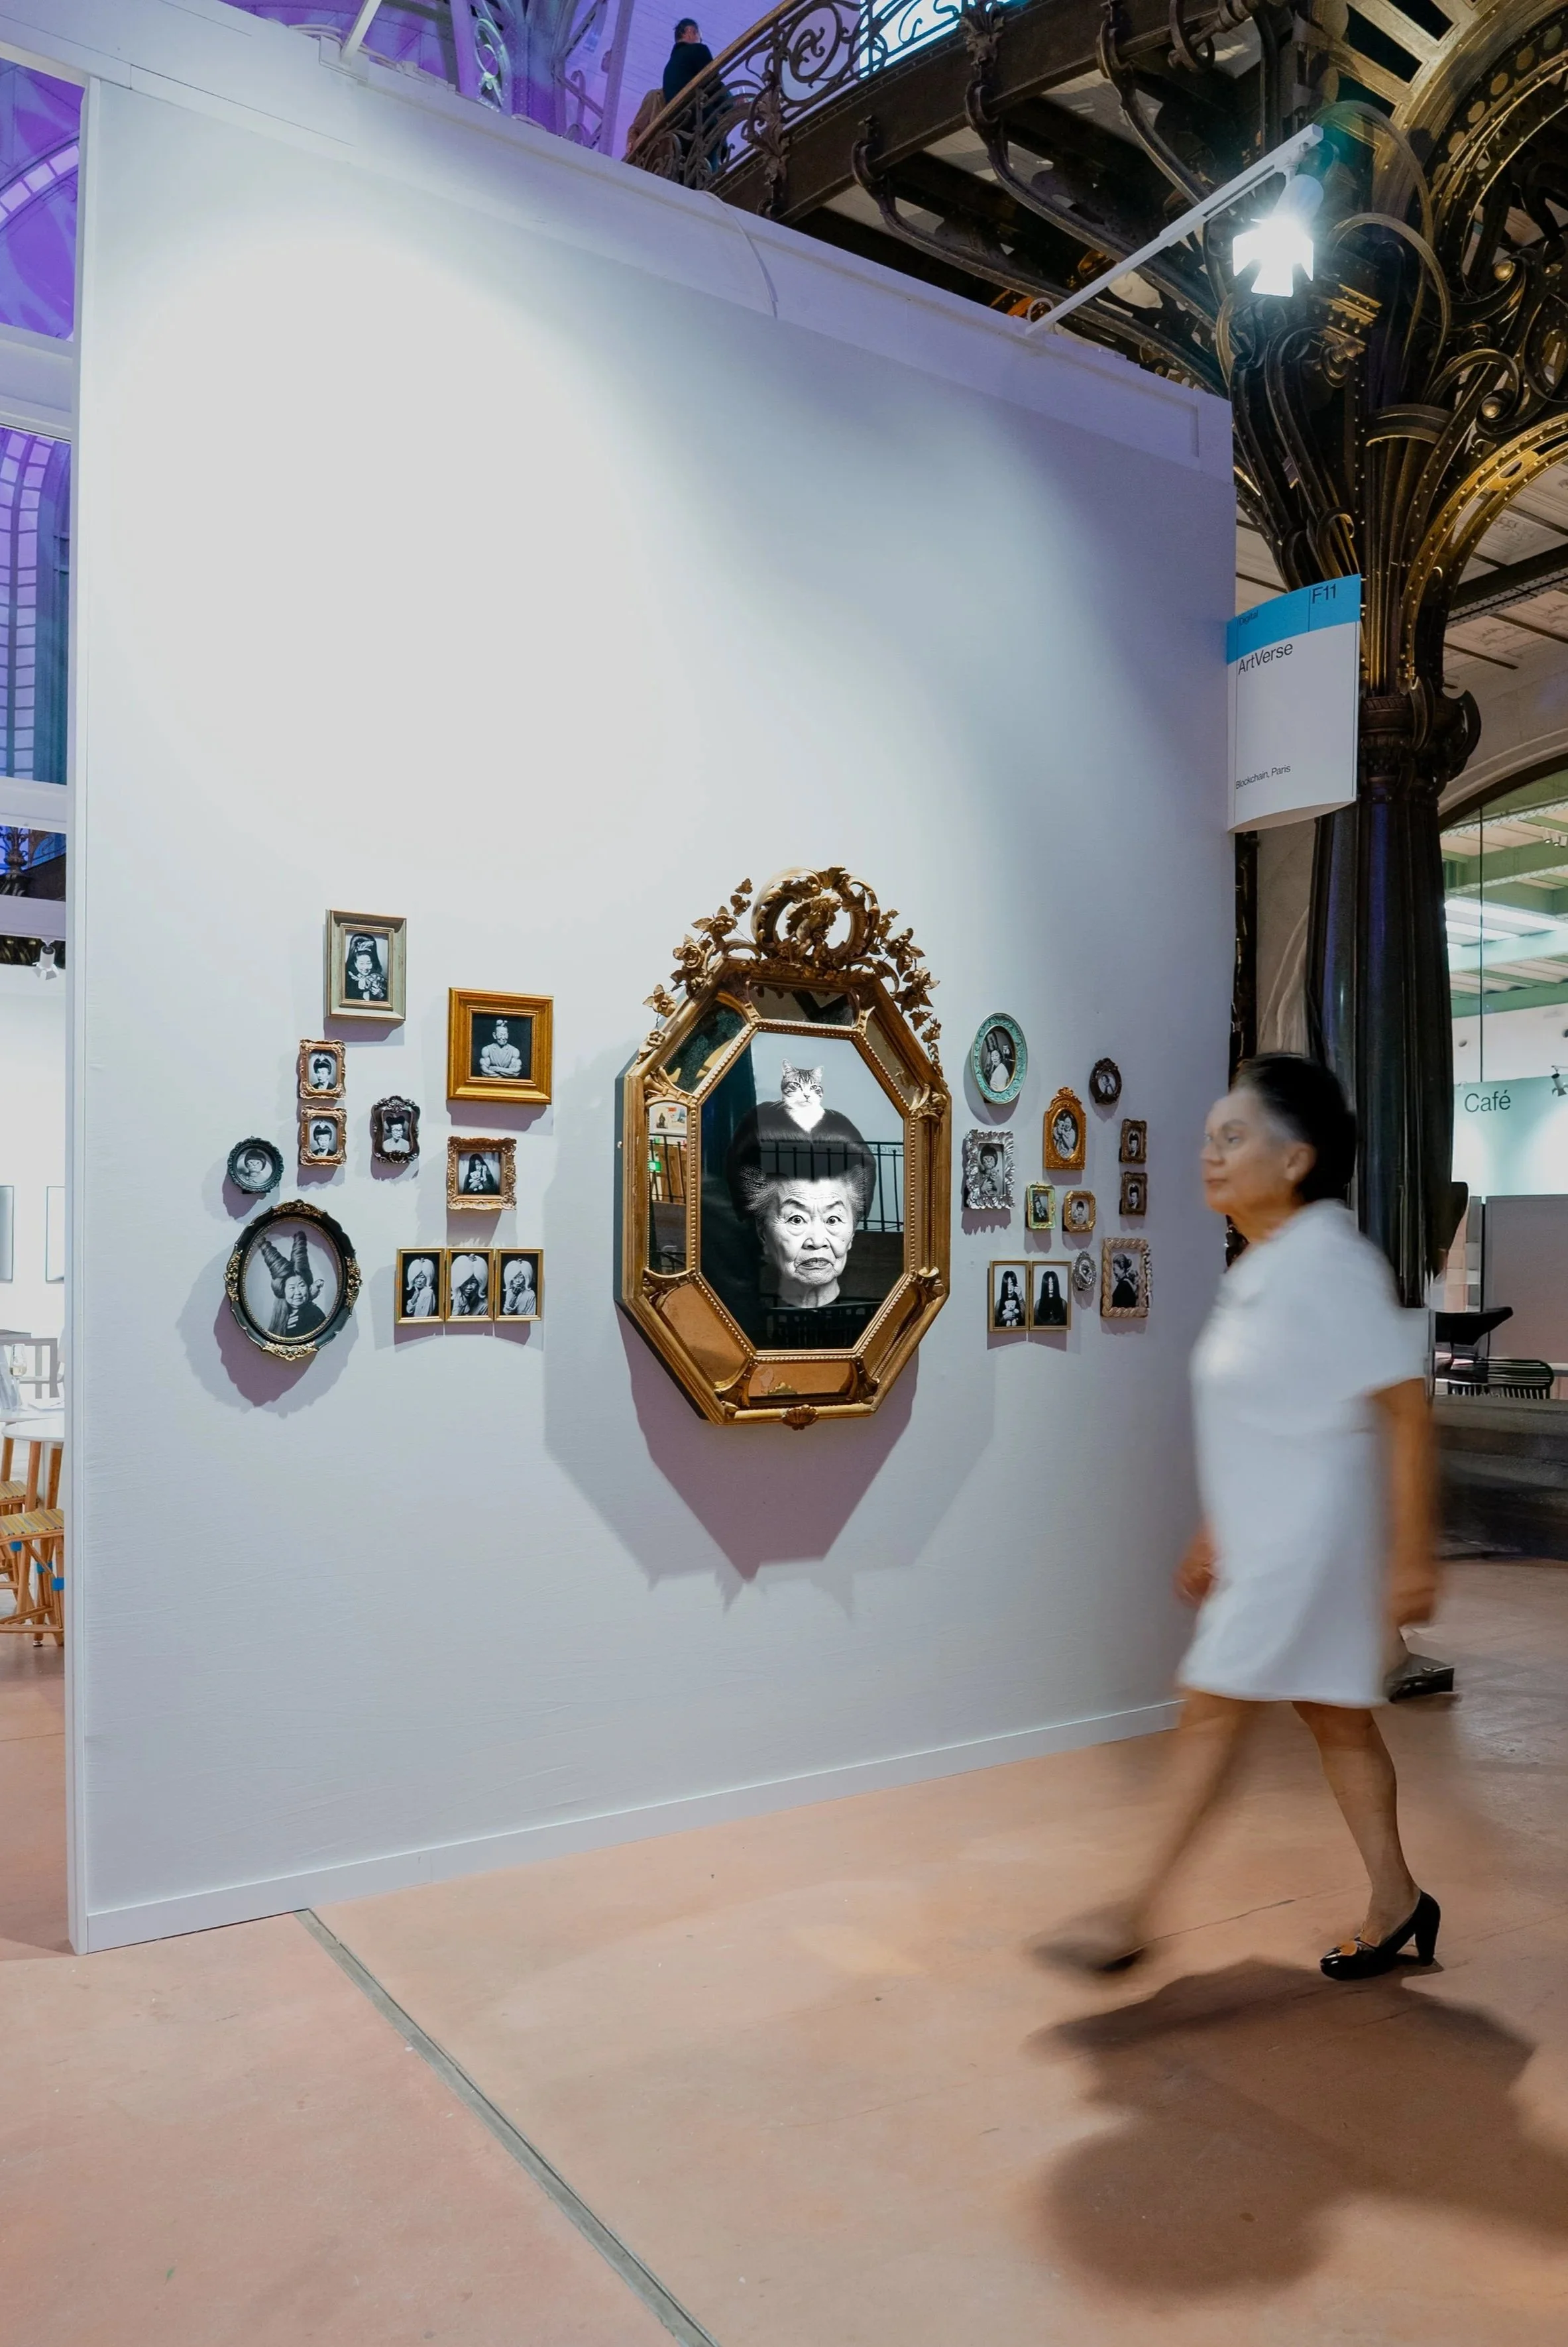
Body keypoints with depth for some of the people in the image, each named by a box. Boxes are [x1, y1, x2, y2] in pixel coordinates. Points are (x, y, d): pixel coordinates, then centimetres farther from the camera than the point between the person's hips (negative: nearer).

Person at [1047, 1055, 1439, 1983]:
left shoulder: (1330, 1260, -18)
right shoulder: (1258, 1271, 10)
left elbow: (1407, 1410, -19)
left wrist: (1412, 1556, -19)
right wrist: (1215, 1535, 19)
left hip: (1312, 1538, -9)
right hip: (1267, 1540, 9)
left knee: (1214, 1712, -3)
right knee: (1337, 1717, 16)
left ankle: (1137, 1914, 8)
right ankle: (1396, 1905, 31)